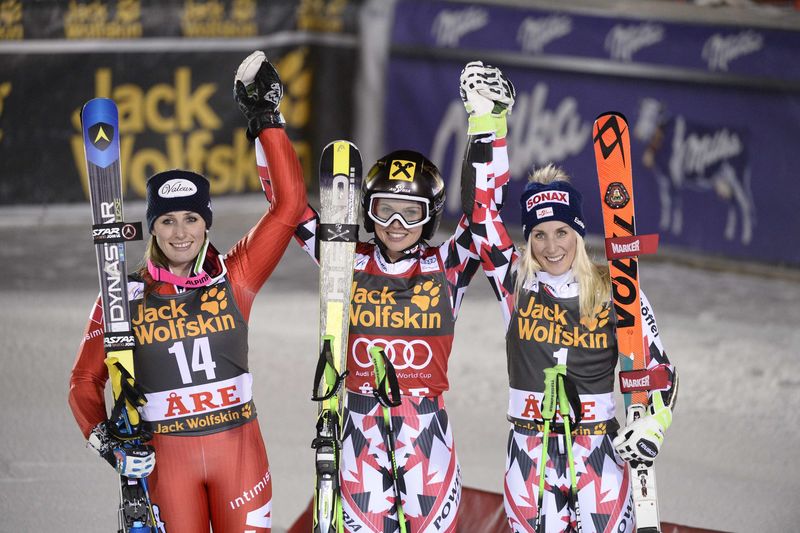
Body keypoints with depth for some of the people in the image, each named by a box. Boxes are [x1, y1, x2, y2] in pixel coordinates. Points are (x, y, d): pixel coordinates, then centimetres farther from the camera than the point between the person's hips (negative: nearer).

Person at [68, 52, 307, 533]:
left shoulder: (234, 279, 0)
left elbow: (289, 204, -4)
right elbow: (85, 381, 6)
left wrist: (268, 119, -6)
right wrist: (105, 440, -12)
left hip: (239, 446, 1)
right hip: (165, 455, 0)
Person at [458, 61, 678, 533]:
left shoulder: (616, 294, -1)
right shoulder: (516, 283, 1)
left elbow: (659, 369, 4)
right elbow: (483, 210, -5)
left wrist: (652, 426, -14)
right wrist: (487, 122, -10)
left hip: (600, 456, -1)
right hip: (530, 459, 1)